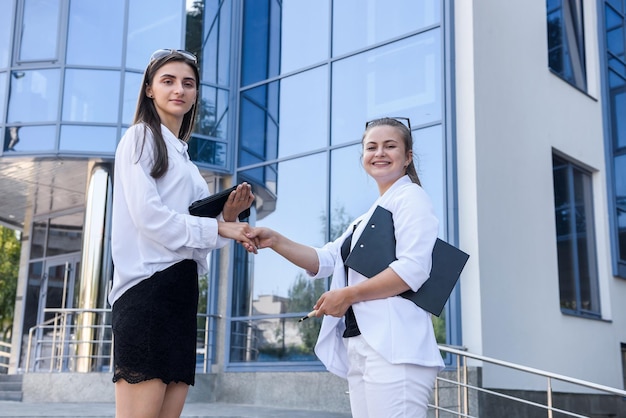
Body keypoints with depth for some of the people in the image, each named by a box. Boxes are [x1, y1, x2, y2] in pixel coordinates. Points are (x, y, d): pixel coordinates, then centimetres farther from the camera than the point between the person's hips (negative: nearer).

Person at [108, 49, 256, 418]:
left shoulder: (182, 155, 25)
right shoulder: (141, 137, 3)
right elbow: (146, 214, -11)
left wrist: (227, 217, 2)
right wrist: (217, 229, -7)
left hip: (181, 289, 8)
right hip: (149, 284, -8)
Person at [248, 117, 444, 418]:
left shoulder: (411, 197, -1)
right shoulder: (368, 216, 24)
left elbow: (413, 269, -15)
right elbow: (324, 261, 16)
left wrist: (348, 295, -11)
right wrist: (275, 241, 1)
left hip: (393, 348, -9)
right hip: (359, 347, 9)